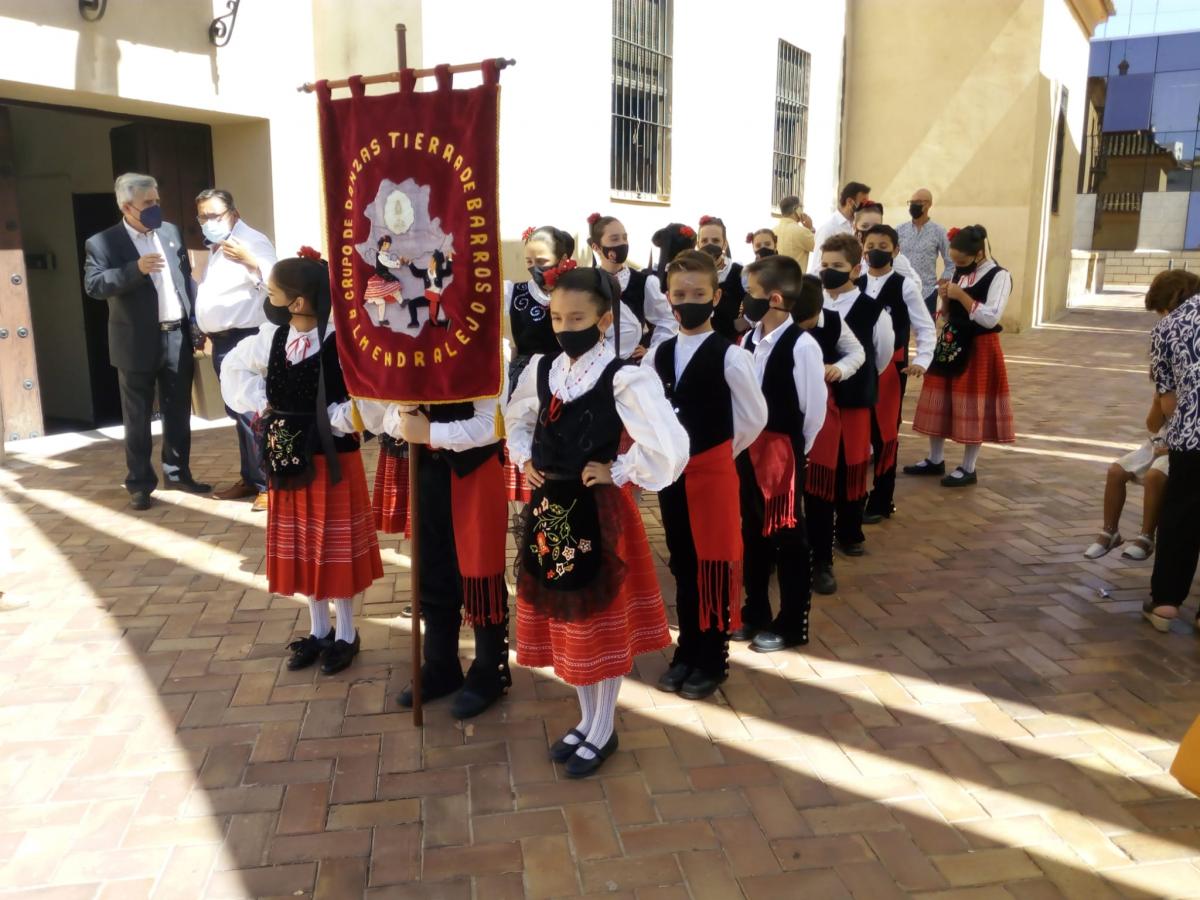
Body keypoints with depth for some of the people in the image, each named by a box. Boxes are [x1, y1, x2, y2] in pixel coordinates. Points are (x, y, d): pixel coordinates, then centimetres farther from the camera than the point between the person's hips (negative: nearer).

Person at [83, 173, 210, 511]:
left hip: (177, 336, 4)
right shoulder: (102, 243, -5)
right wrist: (135, 269, -27)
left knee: (179, 411, 12)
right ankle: (140, 483, 16)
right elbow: (93, 284, -16)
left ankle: (177, 472, 26)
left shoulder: (172, 232, 9)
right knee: (138, 417, 6)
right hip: (137, 342, -4)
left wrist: (196, 321, 5)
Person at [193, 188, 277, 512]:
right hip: (222, 342, 10)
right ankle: (251, 478, 25)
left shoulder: (252, 242, -9)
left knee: (253, 414, -9)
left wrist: (249, 261, -32)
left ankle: (270, 484, -2)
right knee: (238, 413, 15)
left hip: (245, 341, -10)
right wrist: (203, 328, 17)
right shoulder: (215, 248, 20)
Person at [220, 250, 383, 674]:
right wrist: (259, 404, 3)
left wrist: (336, 421, -17)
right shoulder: (272, 337, 0)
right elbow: (234, 367, 15)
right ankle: (318, 630, 31)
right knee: (300, 547, 15)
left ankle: (345, 634, 23)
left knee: (336, 546, 6)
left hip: (332, 458, -6)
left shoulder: (340, 340, -18)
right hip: (288, 457, 6)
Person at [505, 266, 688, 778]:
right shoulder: (541, 369, 3)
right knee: (562, 619, 18)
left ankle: (602, 732, 30)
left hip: (595, 513, -6)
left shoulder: (624, 379, -18)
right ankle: (587, 720, 38)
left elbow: (671, 449, -26)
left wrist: (617, 471, -15)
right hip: (548, 509, 7)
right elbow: (516, 421, 22)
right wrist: (525, 460, 5)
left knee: (599, 622, 9)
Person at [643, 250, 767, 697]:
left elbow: (754, 416, -6)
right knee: (682, 565, 14)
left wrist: (719, 451, 2)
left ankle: (713, 660, 20)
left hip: (714, 470, -5)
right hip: (671, 471, 5)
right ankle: (687, 652, 29)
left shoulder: (729, 355, -11)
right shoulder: (657, 355, 4)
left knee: (715, 564, 5)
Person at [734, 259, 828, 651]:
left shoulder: (802, 345, -16)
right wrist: (745, 440, 5)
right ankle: (755, 614, 32)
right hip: (748, 449, 7)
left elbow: (814, 410, -11)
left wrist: (792, 449, -2)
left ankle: (791, 626, 22)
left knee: (788, 537, 7)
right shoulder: (748, 341, 4)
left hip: (783, 452, -6)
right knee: (753, 533, 16)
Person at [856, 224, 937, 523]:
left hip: (891, 366, -3)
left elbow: (926, 329, -4)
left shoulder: (904, 286, -5)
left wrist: (922, 361, -17)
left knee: (885, 432, 5)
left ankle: (881, 501, 16)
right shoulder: (854, 285, 4)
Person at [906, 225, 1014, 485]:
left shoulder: (999, 276, -11)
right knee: (939, 404, 10)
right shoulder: (959, 273, 9)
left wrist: (961, 296, -20)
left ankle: (968, 469, 9)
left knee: (973, 408, -2)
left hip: (979, 348, -7)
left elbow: (990, 318, -20)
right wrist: (945, 299, -5)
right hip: (949, 344, 7)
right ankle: (935, 460, 23)